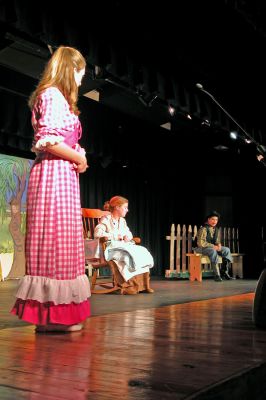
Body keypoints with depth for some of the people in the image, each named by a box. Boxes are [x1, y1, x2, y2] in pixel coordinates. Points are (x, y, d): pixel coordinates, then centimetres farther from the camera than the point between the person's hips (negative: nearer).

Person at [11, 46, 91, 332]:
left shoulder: (54, 97, 25)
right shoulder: (53, 95, -6)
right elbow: (48, 140, -18)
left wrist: (77, 157, 1)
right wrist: (78, 158, -7)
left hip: (59, 175, 10)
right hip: (55, 173, -10)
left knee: (58, 243, 9)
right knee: (56, 242, -9)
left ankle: (50, 313, 13)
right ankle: (52, 314, -4)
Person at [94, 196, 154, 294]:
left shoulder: (122, 221, 20)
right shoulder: (106, 219, -6)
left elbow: (129, 233, 29)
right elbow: (97, 233, -21)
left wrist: (128, 236, 2)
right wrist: (115, 236, -18)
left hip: (124, 246, 8)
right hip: (112, 247, -8)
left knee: (143, 253, -15)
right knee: (127, 256, -36)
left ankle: (143, 284, -17)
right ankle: (129, 285, -29)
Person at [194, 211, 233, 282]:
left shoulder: (216, 229, 8)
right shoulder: (203, 229, -17)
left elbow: (217, 241, 17)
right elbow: (201, 243, -24)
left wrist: (218, 244, -9)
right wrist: (213, 246, -23)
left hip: (212, 247, 8)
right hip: (201, 248, -8)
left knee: (226, 250, -10)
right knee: (213, 251, -37)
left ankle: (224, 272, -7)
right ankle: (217, 275, -36)